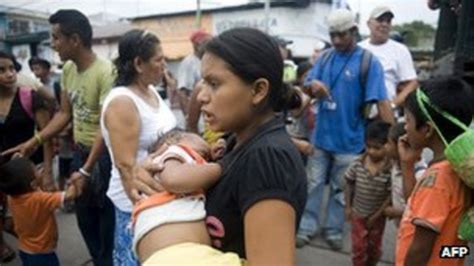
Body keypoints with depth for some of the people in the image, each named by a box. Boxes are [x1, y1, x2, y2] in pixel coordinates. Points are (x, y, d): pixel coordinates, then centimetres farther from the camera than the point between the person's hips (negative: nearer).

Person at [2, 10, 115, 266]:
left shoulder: (105, 72, -22)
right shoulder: (67, 69, 2)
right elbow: (64, 113, 11)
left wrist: (87, 169, -22)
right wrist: (34, 141, 5)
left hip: (102, 155, -8)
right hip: (80, 151, 8)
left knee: (107, 218, 9)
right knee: (84, 217, 21)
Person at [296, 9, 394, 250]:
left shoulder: (369, 61, -11)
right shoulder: (325, 58, 4)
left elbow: (381, 101, -16)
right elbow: (307, 86, 6)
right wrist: (313, 85, -19)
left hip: (349, 139, -3)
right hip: (321, 135, 4)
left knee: (340, 189, 12)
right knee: (313, 183, 11)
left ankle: (333, 230, 29)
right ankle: (307, 226, 25)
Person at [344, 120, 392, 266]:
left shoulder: (390, 170, -23)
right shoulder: (357, 164, -14)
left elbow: (390, 195, -16)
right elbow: (349, 185, -1)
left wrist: (376, 215, -12)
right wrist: (348, 207, -2)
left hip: (377, 217, -1)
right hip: (358, 213, 1)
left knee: (374, 248, 19)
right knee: (358, 247, 7)